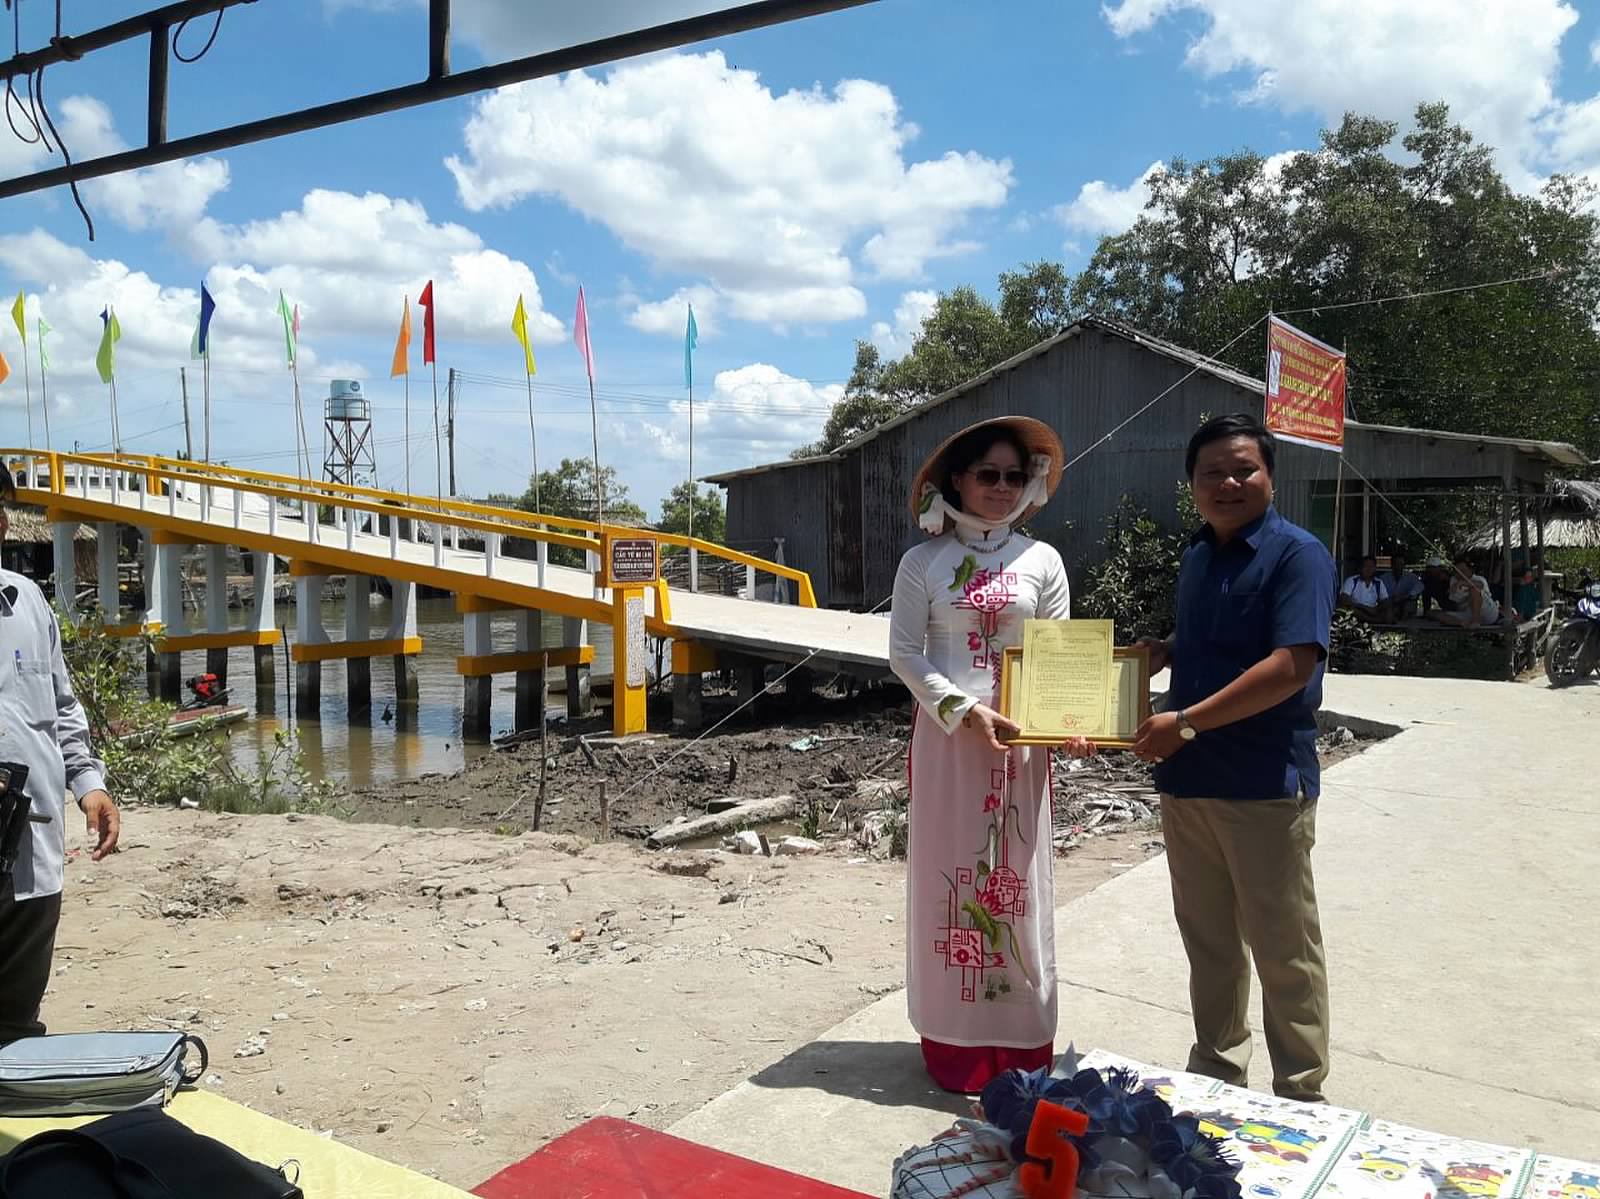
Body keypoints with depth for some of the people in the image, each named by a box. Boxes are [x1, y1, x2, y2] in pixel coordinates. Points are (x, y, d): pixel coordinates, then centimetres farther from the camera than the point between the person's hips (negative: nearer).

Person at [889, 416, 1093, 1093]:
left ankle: (1021, 1038, 19)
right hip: (947, 734, -1)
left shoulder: (1041, 561, 7)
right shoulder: (925, 562, 2)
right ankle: (955, 1037, 15)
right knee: (949, 877, 3)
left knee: (1019, 881, 6)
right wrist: (963, 710, -14)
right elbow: (904, 652, -2)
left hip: (1020, 738, 1)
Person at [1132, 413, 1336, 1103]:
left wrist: (1186, 723, -22)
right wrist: (1158, 654, 4)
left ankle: (1301, 1096, 22)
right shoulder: (1196, 560, 13)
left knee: (1283, 950, 6)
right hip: (1186, 780, 7)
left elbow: (1291, 665, -22)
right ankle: (1217, 1071, 34)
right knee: (1209, 942, 18)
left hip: (1265, 786, -7)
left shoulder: (1297, 555, -11)